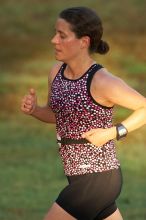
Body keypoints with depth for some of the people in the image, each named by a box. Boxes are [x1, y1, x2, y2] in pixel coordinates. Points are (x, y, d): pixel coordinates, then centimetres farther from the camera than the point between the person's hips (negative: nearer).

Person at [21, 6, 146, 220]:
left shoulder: (101, 82, -20)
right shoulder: (57, 72, 3)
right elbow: (55, 115, 18)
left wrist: (113, 132, -19)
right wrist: (34, 110, -2)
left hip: (98, 179, -8)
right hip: (81, 176, 8)